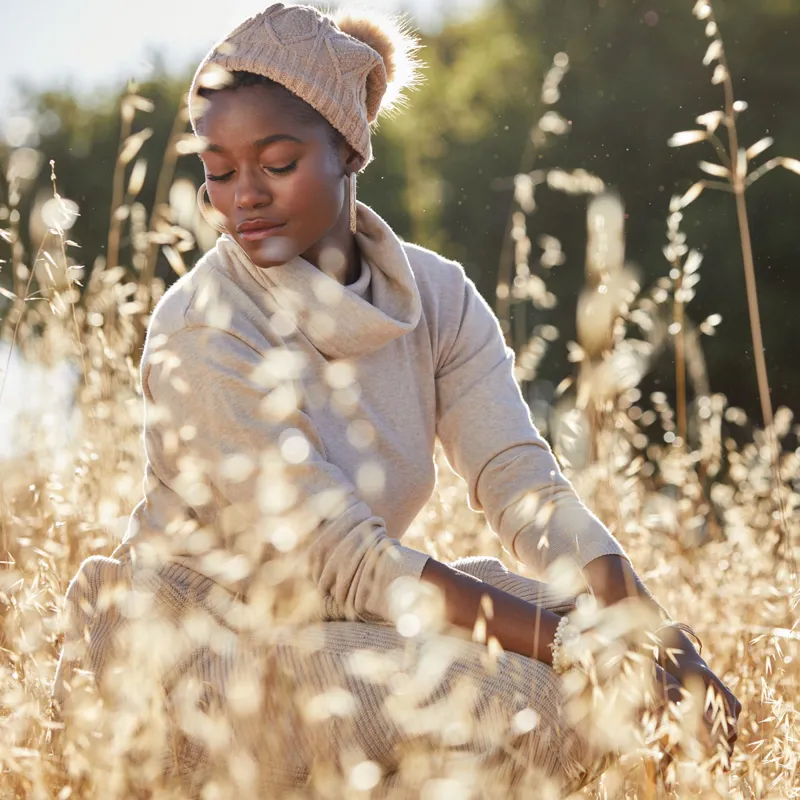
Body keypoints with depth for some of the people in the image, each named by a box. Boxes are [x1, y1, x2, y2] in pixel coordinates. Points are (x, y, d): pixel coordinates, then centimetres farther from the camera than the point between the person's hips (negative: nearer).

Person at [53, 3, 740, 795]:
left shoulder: (436, 296, -3)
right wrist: (572, 645, -30)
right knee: (521, 702, -23)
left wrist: (649, 632, -28)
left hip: (330, 617, 7)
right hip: (192, 651, -6)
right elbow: (345, 564, -25)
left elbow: (522, 479, -12)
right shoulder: (200, 336, -22)